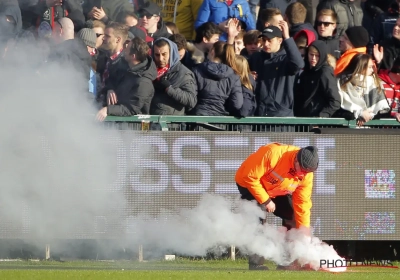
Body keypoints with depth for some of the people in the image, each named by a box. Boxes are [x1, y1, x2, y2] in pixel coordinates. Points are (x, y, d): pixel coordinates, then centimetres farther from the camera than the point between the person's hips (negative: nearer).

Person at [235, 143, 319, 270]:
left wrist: (304, 230, -16)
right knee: (258, 218, -24)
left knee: (292, 216, -1)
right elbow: (249, 176, -33)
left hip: (277, 192, 6)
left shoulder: (306, 175, -19)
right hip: (249, 184, -6)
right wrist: (265, 201, -28)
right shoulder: (272, 154, -40)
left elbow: (302, 203, -12)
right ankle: (256, 263, -20)